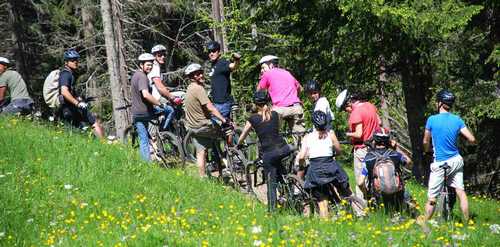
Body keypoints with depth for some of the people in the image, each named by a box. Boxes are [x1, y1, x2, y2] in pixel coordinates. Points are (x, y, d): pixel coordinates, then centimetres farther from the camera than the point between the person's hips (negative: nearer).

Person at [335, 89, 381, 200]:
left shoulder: (356, 113, -20)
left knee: (360, 181, -2)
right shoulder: (370, 106, 5)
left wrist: (348, 134, -6)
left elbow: (358, 134, -23)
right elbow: (379, 122, 14)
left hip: (362, 148, -8)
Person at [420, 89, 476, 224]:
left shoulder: (432, 120, -11)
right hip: (456, 161, 4)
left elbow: (426, 142, 1)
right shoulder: (457, 120, -3)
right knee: (460, 191, 10)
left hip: (440, 163, -4)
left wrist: (427, 150, 23)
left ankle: (424, 224, 13)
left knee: (432, 198, 4)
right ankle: (467, 222, 12)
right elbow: (472, 139, -7)